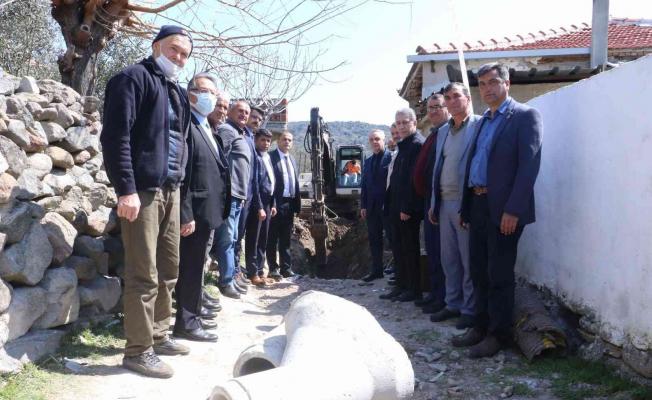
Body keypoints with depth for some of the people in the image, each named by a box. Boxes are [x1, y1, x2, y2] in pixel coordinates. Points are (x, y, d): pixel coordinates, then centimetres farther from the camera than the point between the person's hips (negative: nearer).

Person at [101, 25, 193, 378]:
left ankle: (157, 336, 26)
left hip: (169, 190, 8)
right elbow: (116, 135, -14)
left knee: (168, 270, 13)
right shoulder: (132, 78, -4)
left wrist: (178, 183, 15)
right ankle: (138, 350, 5)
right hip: (142, 189, -8)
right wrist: (125, 189, -20)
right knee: (144, 275, -5)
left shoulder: (177, 91, 20)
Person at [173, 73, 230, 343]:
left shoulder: (206, 128, 16)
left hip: (207, 210, 10)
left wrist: (218, 209, 15)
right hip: (195, 211, -10)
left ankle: (193, 308, 35)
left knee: (197, 263, 20)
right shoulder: (186, 125, -14)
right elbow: (180, 176, -20)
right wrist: (186, 215, -22)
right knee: (190, 265, -1)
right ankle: (186, 322, 10)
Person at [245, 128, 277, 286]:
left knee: (263, 240, 13)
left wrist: (273, 204, 13)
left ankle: (260, 270, 22)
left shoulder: (268, 158, 15)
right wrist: (259, 207, -18)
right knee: (253, 240, -1)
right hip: (257, 204, -8)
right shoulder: (255, 157, -12)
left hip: (267, 203, 8)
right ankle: (253, 273, 6)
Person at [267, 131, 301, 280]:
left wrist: (297, 203, 11)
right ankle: (273, 268, 10)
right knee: (273, 238, 3)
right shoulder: (271, 157, -6)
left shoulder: (292, 159, 17)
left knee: (286, 238, 12)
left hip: (290, 203, 7)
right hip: (276, 202, -7)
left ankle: (286, 268, 19)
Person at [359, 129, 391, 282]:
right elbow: (364, 185, 13)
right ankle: (376, 270, 19)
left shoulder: (391, 158, -7)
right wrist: (363, 205, 7)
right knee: (374, 240, 10)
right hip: (372, 207, 6)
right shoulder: (368, 161, 14)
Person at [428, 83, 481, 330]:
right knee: (449, 260, 13)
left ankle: (470, 309, 13)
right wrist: (434, 204, 15)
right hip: (444, 204, 7)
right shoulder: (443, 131, 16)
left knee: (469, 261, 2)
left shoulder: (480, 125, -6)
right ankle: (453, 304, 25)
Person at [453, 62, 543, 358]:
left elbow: (529, 165, -14)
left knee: (500, 273, 1)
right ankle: (482, 326, 27)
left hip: (503, 209, -7)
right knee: (479, 271, 14)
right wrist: (466, 208, 12)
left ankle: (499, 334, 14)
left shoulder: (525, 116, -5)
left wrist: (513, 210, -20)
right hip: (478, 205, 7)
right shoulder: (484, 120, 18)